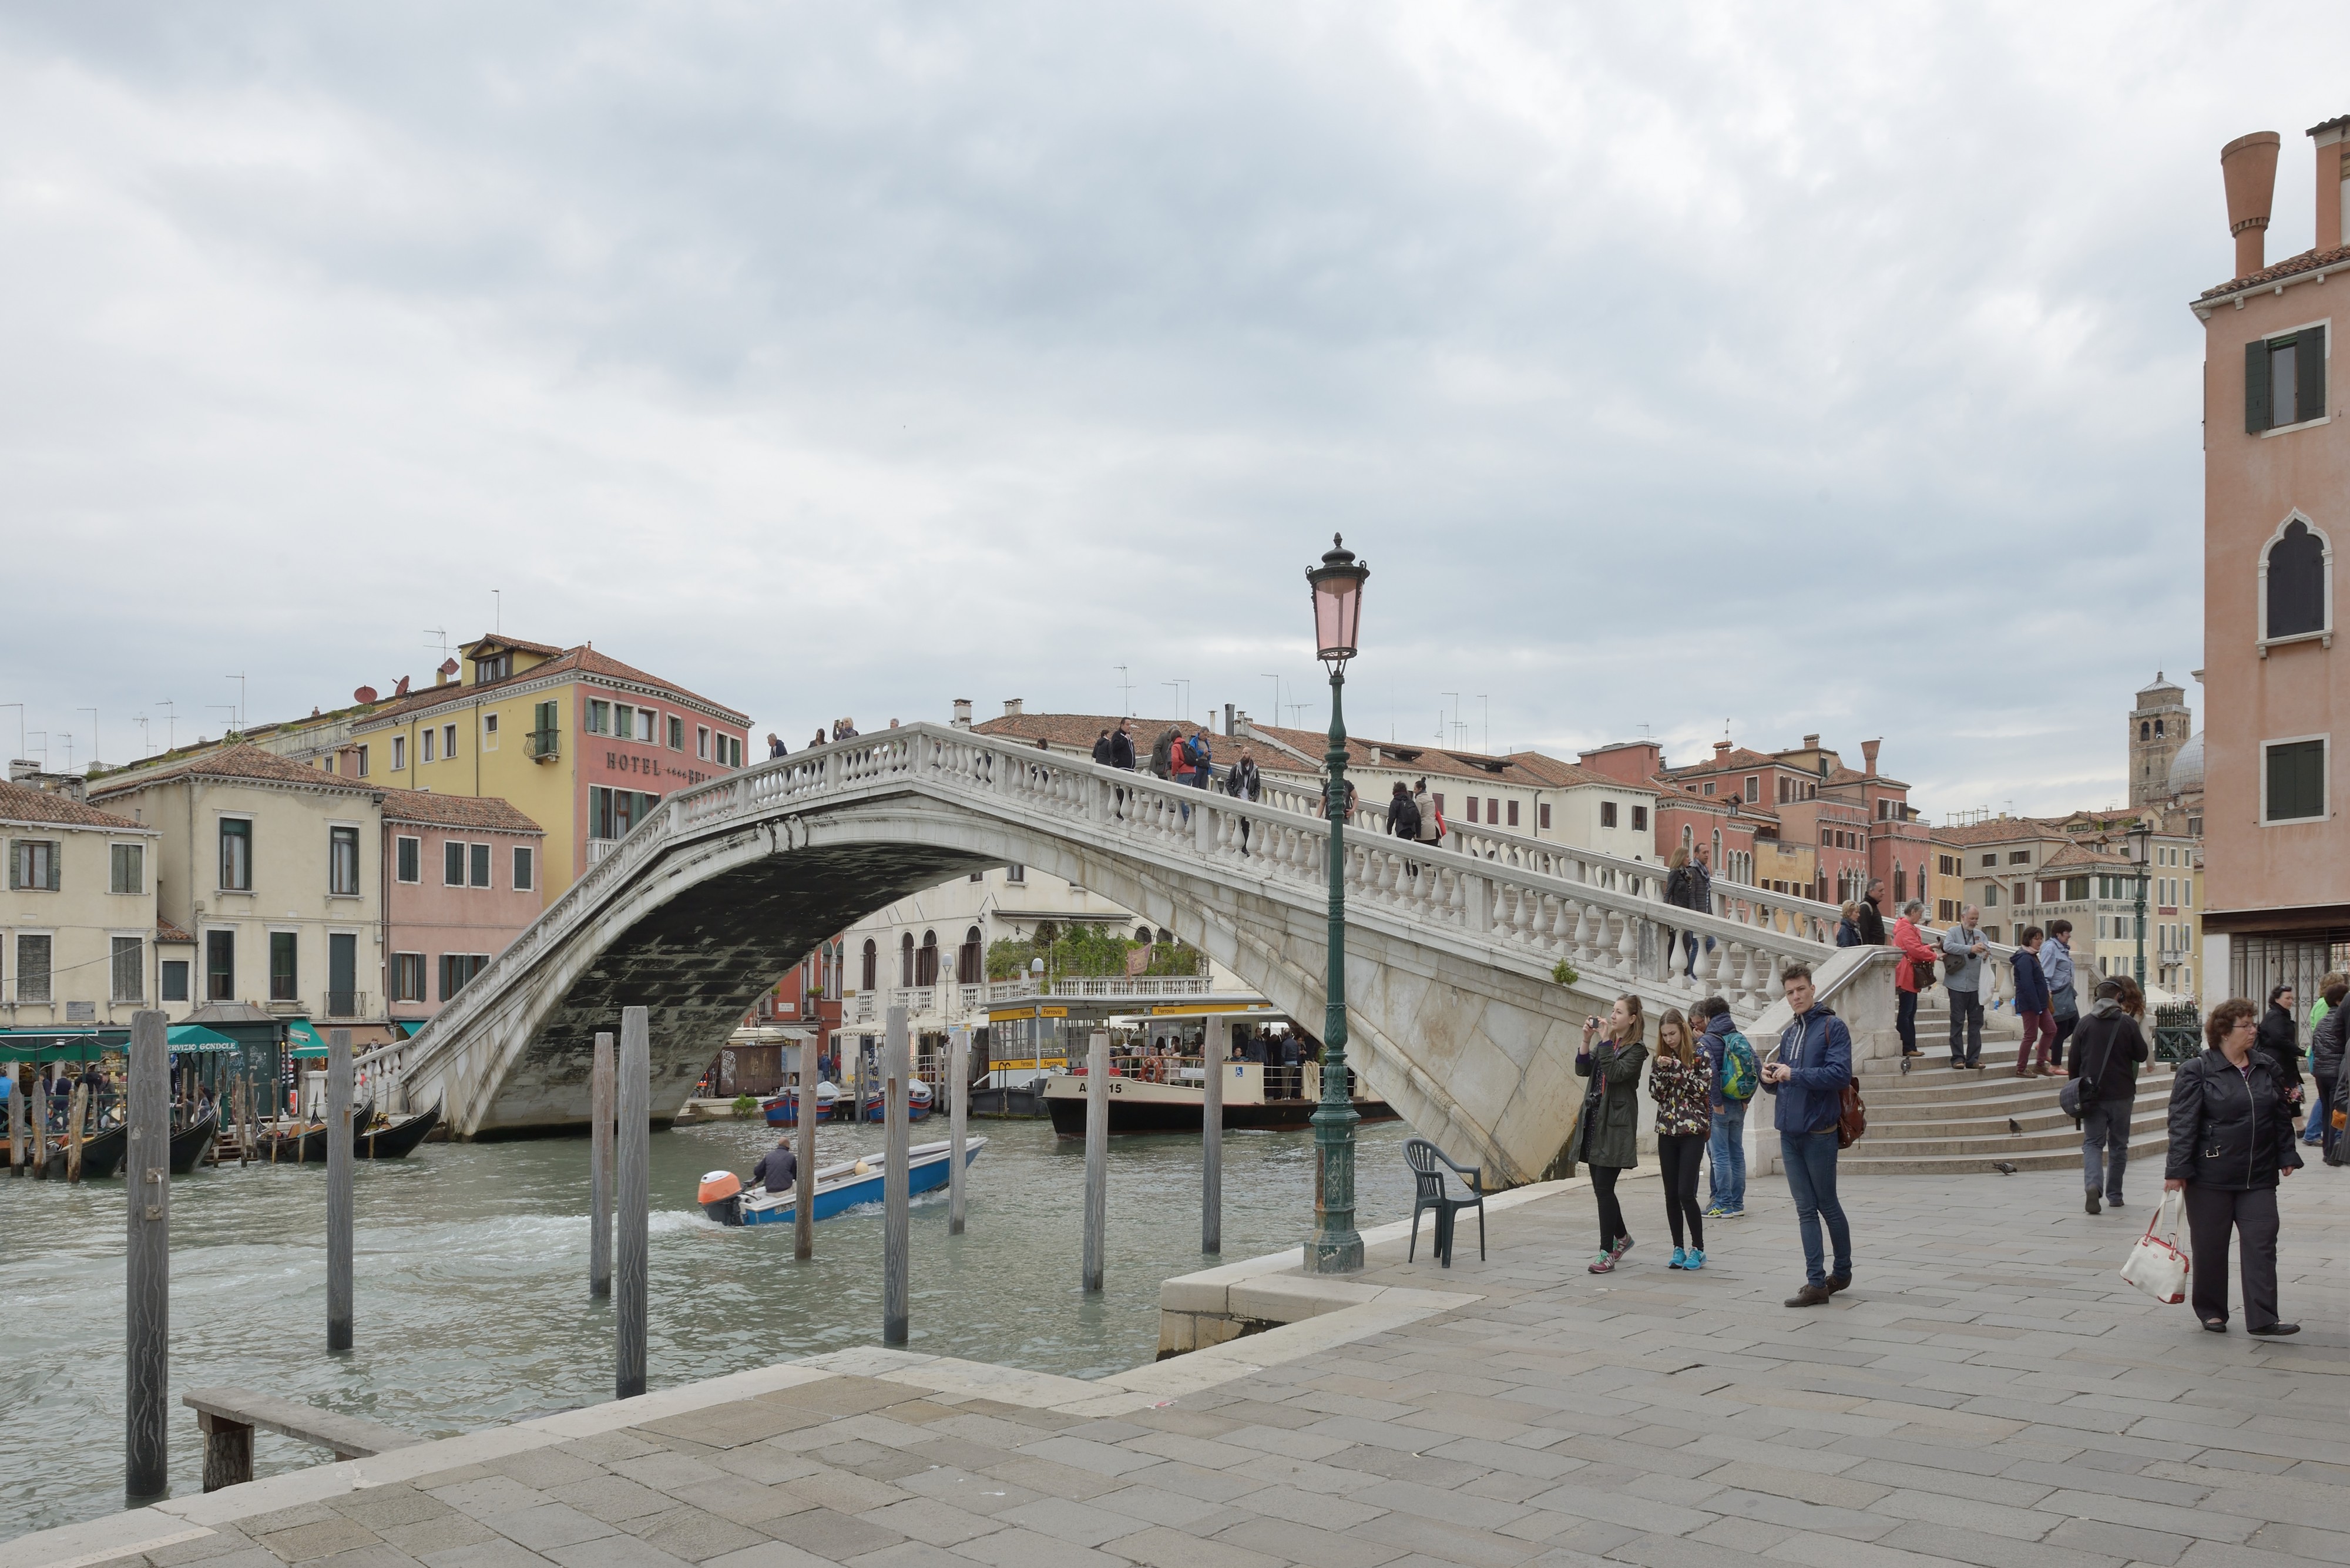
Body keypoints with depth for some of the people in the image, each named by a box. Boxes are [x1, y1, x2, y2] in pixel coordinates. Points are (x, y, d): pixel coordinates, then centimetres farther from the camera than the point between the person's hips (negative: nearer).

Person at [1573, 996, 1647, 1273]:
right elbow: (1582, 1070, 5)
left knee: (1604, 1188, -10)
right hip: (1594, 1120, 7)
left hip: (1615, 1124, -7)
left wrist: (1605, 1041, -17)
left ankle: (1607, 1253, -5)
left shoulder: (1635, 1050, -5)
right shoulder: (1606, 1043, 15)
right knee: (1601, 1186, 13)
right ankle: (1622, 1237, 33)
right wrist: (1587, 1040, -6)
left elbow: (1616, 1073, -20)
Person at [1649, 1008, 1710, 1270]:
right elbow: (1656, 1094, 5)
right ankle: (1678, 1248, 13)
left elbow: (1701, 1090, -10)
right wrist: (1660, 1069, -11)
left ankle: (1698, 1249, 2)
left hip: (1693, 1130, -4)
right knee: (1671, 1194, 4)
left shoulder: (1698, 1055, -3)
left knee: (1686, 1193, -10)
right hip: (1667, 1130, 4)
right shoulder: (1660, 1058, 9)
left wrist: (1677, 1067, -17)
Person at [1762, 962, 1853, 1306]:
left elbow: (1840, 1073, -19)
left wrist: (1794, 1074, -19)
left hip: (1819, 1132, -6)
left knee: (1828, 1206, 6)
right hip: (1789, 1132, 6)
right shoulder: (1788, 1034, 16)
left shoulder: (1832, 1027, -6)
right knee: (1806, 1210, 6)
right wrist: (1769, 1078, -3)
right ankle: (1816, 1283, 8)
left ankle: (1842, 1271, 24)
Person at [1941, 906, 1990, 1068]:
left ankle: (1973, 1058, 12)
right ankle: (1958, 1058, 4)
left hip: (1976, 986, 5)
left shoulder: (1980, 934, 16)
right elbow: (1948, 946, -18)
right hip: (1958, 985, -5)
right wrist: (1971, 949, -26)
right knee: (1957, 1022, -1)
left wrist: (1986, 954, -5)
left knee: (1976, 1022, 6)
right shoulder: (1953, 932, 1)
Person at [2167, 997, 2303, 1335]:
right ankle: (2211, 1311, 20)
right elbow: (2183, 1124, -10)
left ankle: (2262, 1319, 0)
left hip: (2259, 1177, 4)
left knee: (2261, 1244, -2)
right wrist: (2177, 1170, -14)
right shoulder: (2196, 1072, -7)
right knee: (2210, 1246, 6)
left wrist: (2287, 1155, 13)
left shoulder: (2267, 1067, 9)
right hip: (2211, 1177, -4)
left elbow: (2281, 1116, 18)